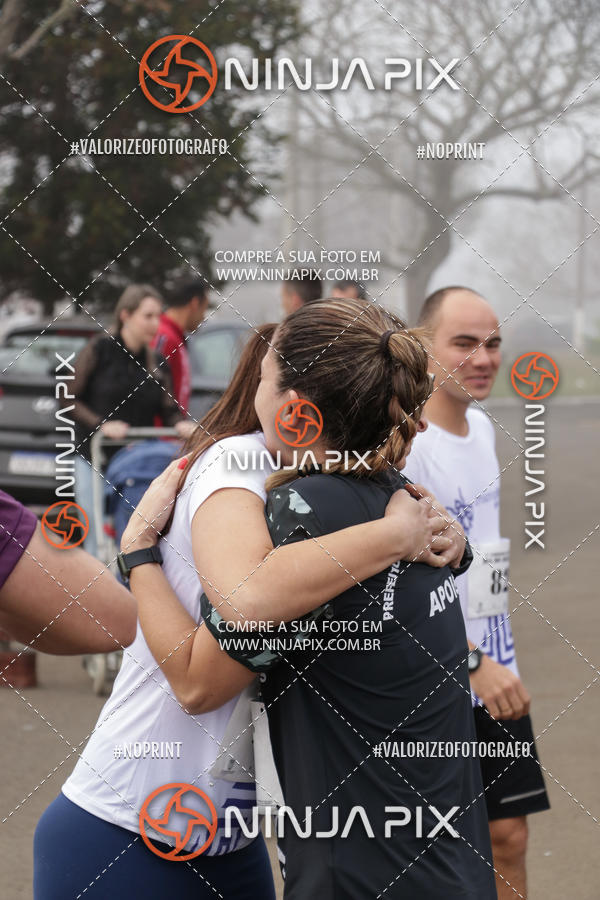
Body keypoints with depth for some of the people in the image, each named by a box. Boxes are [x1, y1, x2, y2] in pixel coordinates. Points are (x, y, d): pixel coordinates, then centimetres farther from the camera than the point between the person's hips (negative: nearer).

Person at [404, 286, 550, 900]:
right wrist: (473, 664, -26)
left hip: (495, 675, 8)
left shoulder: (482, 427, 8)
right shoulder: (408, 446, -20)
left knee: (507, 837, 10)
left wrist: (496, 661, 17)